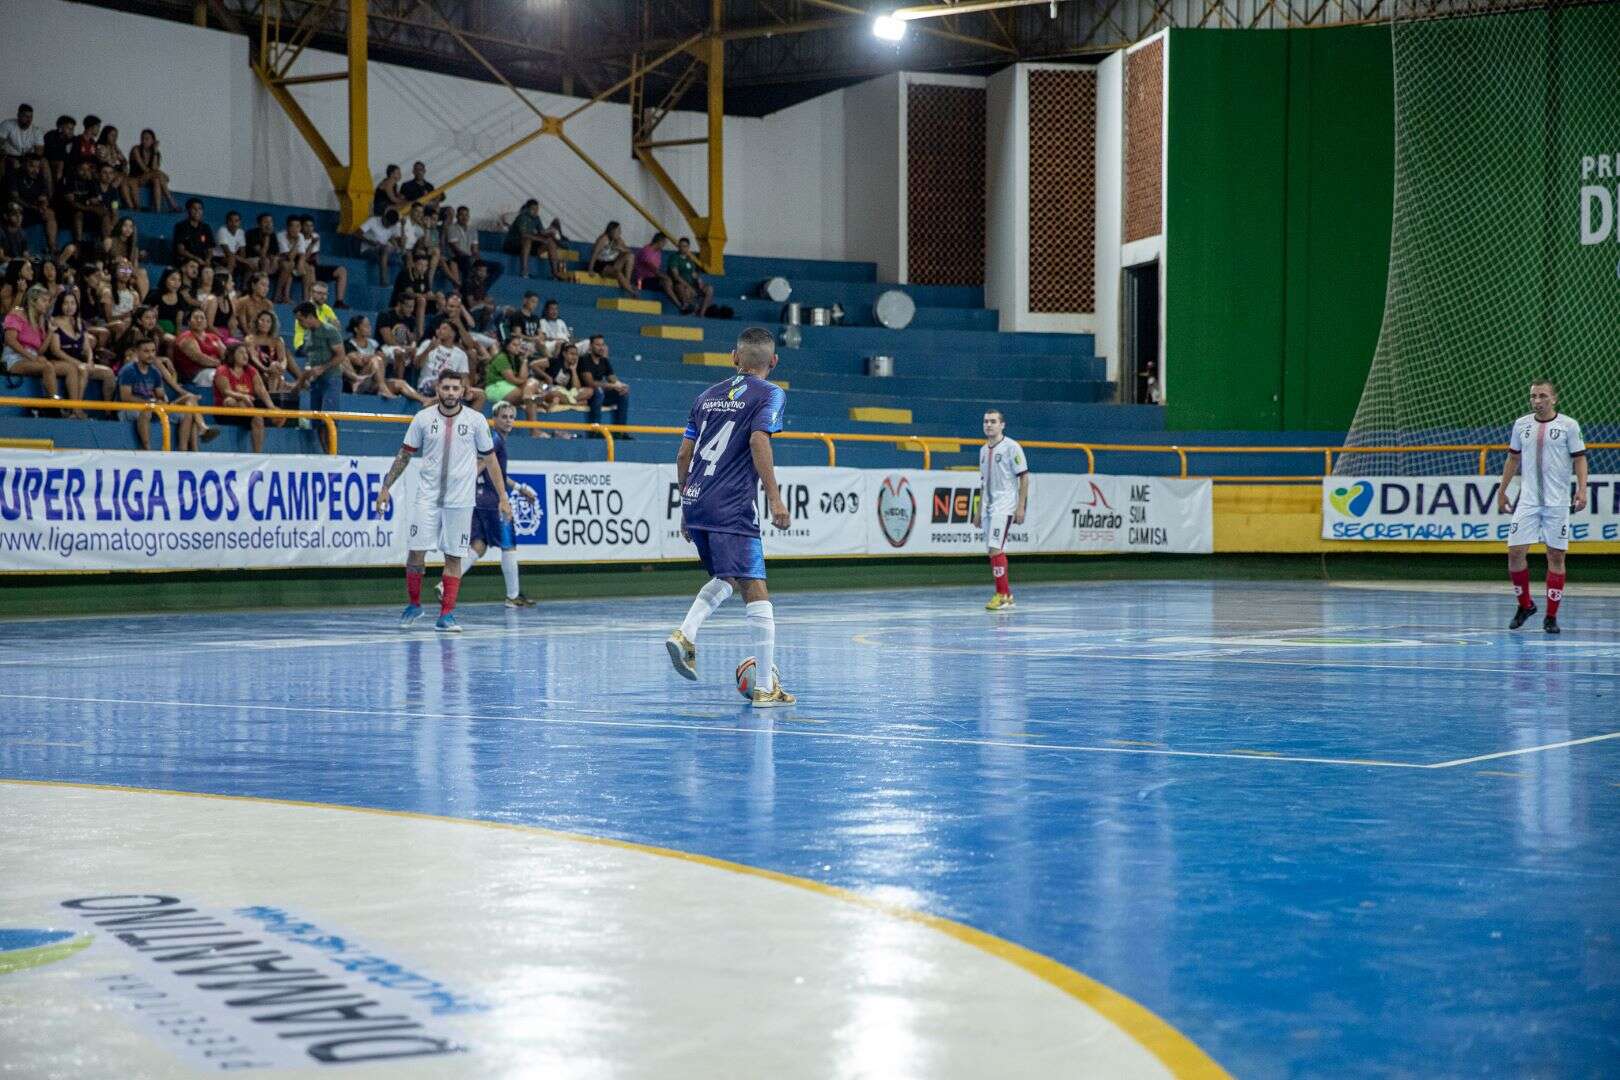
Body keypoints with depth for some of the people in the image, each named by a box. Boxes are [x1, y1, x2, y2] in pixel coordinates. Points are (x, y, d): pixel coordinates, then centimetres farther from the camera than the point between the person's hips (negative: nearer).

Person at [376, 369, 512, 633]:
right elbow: (404, 455, 9)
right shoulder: (423, 418, 1)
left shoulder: (476, 420, -1)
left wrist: (502, 497, 3)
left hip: (460, 500, 0)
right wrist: (386, 488, 5)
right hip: (427, 496, 0)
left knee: (454, 557, 0)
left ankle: (446, 615, 5)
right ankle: (413, 605, 16)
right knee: (416, 551, -4)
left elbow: (490, 459, 6)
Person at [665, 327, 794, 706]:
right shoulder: (770, 394, 1)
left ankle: (685, 635, 3)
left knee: (727, 577, 25)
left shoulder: (708, 396, 18)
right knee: (756, 591, -5)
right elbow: (758, 441, -16)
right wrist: (774, 499, -17)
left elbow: (683, 455, 16)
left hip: (695, 503, 7)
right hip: (732, 508, -7)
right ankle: (765, 688, -8)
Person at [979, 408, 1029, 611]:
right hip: (988, 506, 8)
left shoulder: (1011, 447, -6)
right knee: (995, 551, 9)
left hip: (1004, 506, -8)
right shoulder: (984, 450, 16)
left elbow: (1024, 478, -8)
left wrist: (1020, 507, -14)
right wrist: (979, 510, 20)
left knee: (995, 549, -16)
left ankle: (1002, 595, -13)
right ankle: (1007, 595, 17)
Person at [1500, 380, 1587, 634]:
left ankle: (1551, 617, 6)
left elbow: (1579, 458, -1)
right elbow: (1513, 459, 17)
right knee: (1515, 552, -5)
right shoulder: (1521, 424, 8)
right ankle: (1525, 605, 16)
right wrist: (1501, 490, 17)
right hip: (1527, 501, 3)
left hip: (1558, 503, -3)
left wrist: (1582, 489, -15)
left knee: (1556, 556, -1)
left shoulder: (1569, 425, -2)